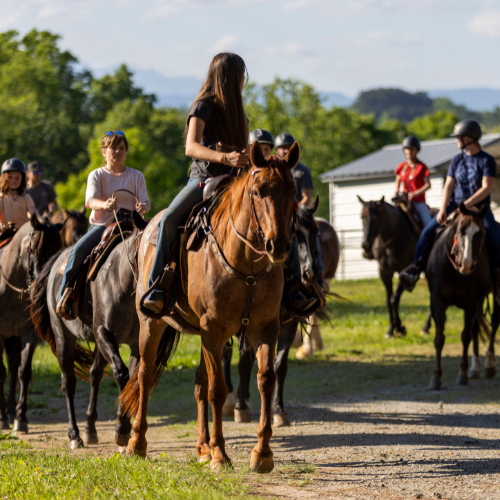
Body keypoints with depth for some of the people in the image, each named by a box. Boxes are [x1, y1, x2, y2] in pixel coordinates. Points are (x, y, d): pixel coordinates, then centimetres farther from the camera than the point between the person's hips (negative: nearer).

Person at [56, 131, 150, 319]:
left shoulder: (136, 176, 11)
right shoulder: (97, 175, 5)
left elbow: (145, 202, 0)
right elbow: (90, 200, -13)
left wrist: (143, 207, -27)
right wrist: (105, 205, -37)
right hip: (101, 224, -1)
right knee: (79, 250, -28)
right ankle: (64, 295, -18)